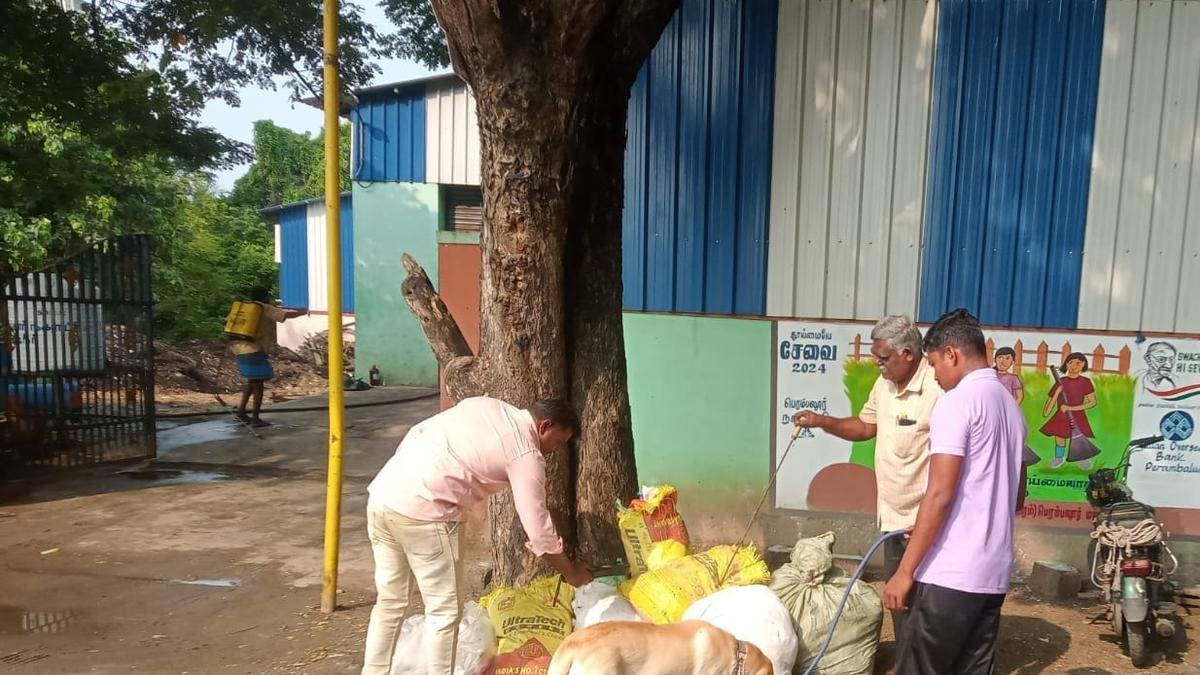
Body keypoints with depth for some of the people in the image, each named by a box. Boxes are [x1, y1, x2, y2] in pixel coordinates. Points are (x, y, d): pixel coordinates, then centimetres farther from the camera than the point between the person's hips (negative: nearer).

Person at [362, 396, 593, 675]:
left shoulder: (483, 404, 17)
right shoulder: (526, 454, -3)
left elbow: (417, 432, 17)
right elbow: (538, 532, -3)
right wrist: (571, 573, 12)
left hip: (382, 494, 8)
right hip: (421, 512, -8)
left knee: (390, 602, 20)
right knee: (445, 610, 7)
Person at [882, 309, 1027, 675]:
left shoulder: (957, 401, -12)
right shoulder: (1011, 405, 15)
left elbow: (940, 494, -18)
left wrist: (905, 570, -14)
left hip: (949, 574, -9)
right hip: (994, 573, 9)